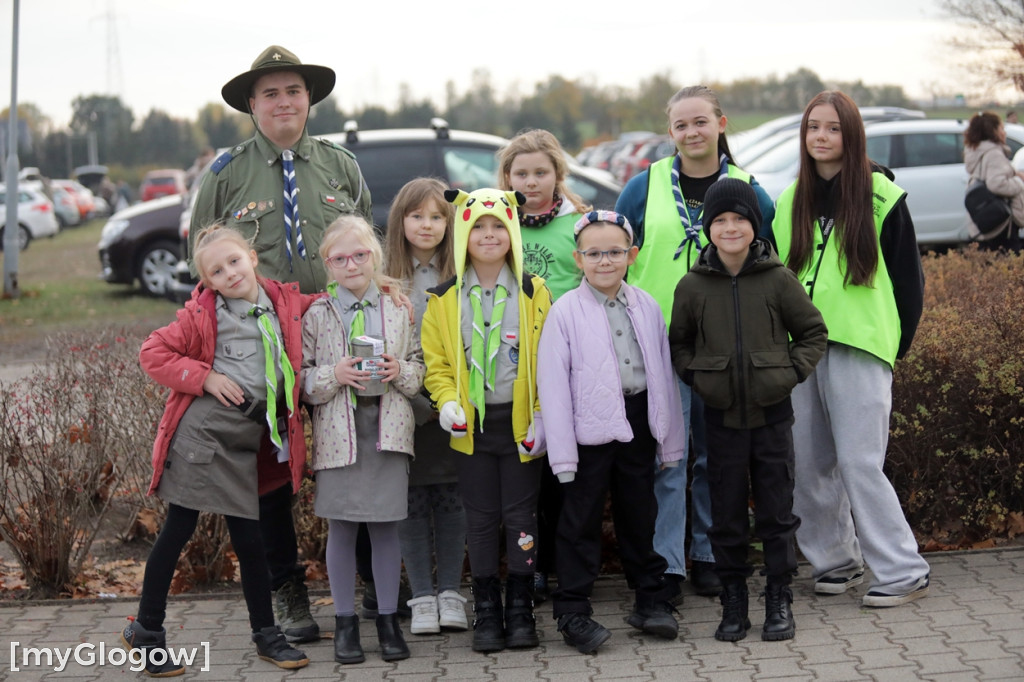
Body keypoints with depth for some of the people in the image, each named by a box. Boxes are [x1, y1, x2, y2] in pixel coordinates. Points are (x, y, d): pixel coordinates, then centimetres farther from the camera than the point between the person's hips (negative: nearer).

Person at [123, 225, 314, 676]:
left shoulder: (287, 303, 8)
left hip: (244, 442, 4)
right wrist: (205, 377, -11)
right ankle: (146, 631, 16)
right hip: (200, 432, -3)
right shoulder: (203, 313, -5)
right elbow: (153, 353, -4)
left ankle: (266, 635, 21)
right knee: (176, 533, 3)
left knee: (249, 539, 9)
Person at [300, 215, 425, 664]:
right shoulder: (317, 315, 2)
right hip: (338, 432, -1)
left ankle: (388, 619, 18)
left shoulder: (399, 309, 7)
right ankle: (345, 622, 17)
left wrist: (400, 371, -10)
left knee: (386, 526, 6)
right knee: (341, 528, 5)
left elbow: (420, 369, 11)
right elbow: (300, 380, 1)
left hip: (388, 429, 1)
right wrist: (334, 375, -15)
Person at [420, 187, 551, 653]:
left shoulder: (534, 293, 0)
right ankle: (486, 611, 16)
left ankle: (521, 609, 15)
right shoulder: (444, 299, 3)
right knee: (480, 518, 6)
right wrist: (447, 401, -12)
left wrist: (543, 415, -7)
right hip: (472, 424, 1)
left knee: (521, 516, 3)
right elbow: (436, 362, 5)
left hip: (520, 422, -1)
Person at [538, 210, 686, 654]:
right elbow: (553, 385, -9)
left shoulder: (646, 307, 5)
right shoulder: (566, 311, -7)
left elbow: (663, 374, 10)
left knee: (640, 513, 16)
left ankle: (652, 598, 28)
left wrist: (670, 439, 10)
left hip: (637, 423, 4)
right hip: (590, 428, -4)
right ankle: (572, 612, 10)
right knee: (581, 520, 3)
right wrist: (562, 451, -13)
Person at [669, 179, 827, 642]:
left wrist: (794, 372, -6)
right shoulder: (693, 286, 0)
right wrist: (694, 376, -2)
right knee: (727, 513, 7)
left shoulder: (777, 279, -3)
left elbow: (813, 331, 6)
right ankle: (733, 600, 19)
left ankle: (779, 599, 17)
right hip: (721, 415, 1)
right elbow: (678, 342, 13)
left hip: (772, 412, -1)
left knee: (777, 509, 5)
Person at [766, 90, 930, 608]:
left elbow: (908, 278, 2)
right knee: (809, 463, 6)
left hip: (858, 348, -5)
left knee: (859, 463, -8)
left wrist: (896, 345, 1)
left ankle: (903, 572, 1)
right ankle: (835, 560, 20)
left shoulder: (881, 197, -1)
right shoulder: (790, 202, 13)